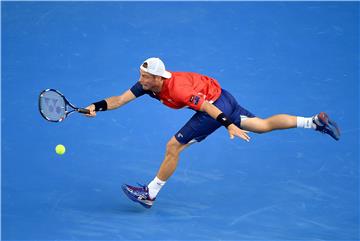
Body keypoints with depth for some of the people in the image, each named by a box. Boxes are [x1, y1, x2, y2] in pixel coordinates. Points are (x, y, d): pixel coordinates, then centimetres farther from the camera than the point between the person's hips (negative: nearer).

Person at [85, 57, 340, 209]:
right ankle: (316, 121, 19)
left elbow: (208, 108, -28)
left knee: (173, 147, -8)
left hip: (217, 105, -9)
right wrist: (97, 106, -19)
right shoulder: (147, 83, -7)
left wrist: (230, 125, -29)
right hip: (223, 98, 9)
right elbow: (120, 99, -6)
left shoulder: (176, 88, -30)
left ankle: (149, 194, 4)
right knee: (263, 125, 18)